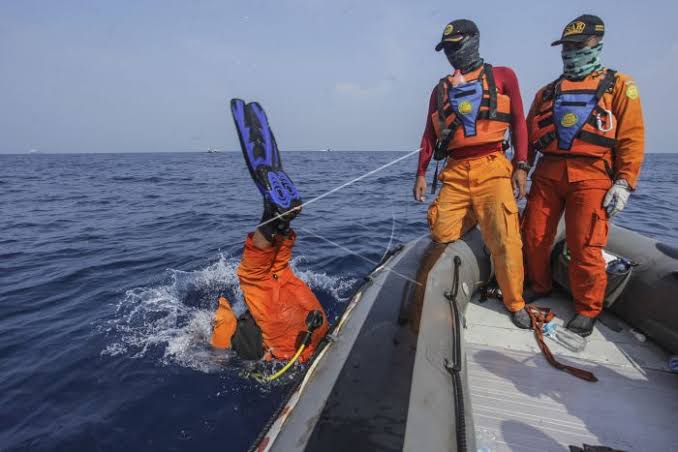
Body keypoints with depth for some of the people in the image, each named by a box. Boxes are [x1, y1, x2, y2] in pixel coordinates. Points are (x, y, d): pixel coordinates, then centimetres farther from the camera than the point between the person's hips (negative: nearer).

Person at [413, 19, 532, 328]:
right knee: (442, 235, -4)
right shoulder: (441, 89, 20)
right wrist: (421, 173, 8)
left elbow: (519, 123, 9)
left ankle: (515, 303, 8)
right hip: (455, 171, 3)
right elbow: (430, 134, 16)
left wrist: (521, 166, -1)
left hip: (492, 168, -2)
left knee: (505, 239, -11)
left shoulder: (503, 77, 13)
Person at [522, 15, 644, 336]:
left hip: (591, 175, -3)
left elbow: (632, 137, 3)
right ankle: (539, 286, 27)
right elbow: (529, 136, 16)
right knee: (534, 236, 2)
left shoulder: (618, 85, 11)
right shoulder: (547, 92, 21)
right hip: (547, 172, 4)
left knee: (584, 246, -6)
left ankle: (587, 310, 11)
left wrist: (624, 183, -7)